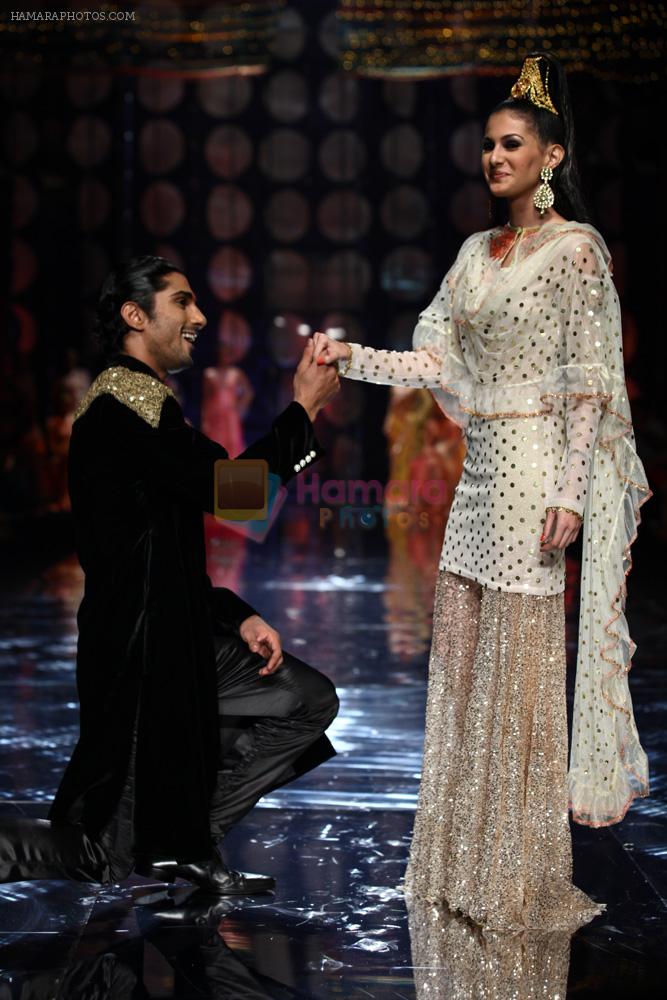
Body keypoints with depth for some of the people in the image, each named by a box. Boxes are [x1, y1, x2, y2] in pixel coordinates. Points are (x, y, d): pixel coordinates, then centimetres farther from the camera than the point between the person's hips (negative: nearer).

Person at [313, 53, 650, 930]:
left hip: (533, 470, -8)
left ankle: (523, 875, 8)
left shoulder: (575, 248, -6)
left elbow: (588, 382, -11)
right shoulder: (478, 251, 15)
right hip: (480, 471, 8)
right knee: (462, 658, 8)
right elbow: (434, 363, 12)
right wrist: (350, 359, -1)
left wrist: (569, 494, -17)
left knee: (521, 662, -3)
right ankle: (463, 861, 18)